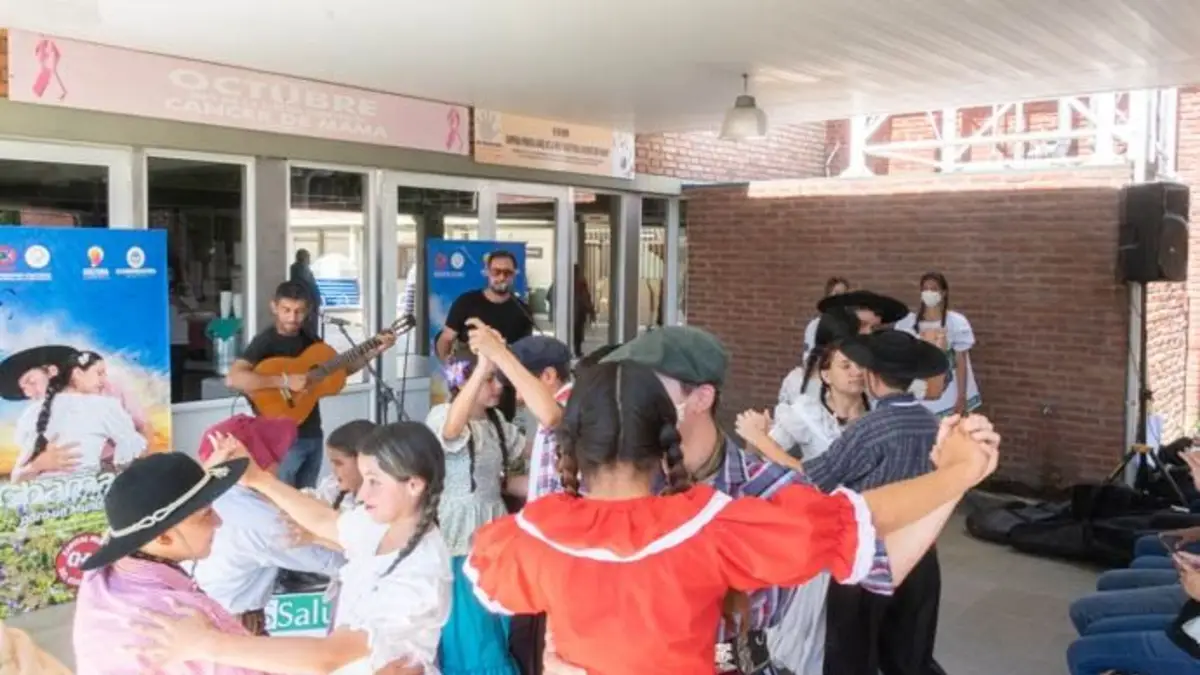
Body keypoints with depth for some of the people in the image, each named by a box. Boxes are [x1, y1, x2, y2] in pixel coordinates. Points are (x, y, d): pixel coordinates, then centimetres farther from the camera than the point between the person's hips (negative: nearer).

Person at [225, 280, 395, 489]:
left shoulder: (310, 338, 8)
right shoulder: (266, 341, -13)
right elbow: (232, 379, -28)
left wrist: (376, 350, 8)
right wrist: (285, 381, -30)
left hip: (312, 433, 7)